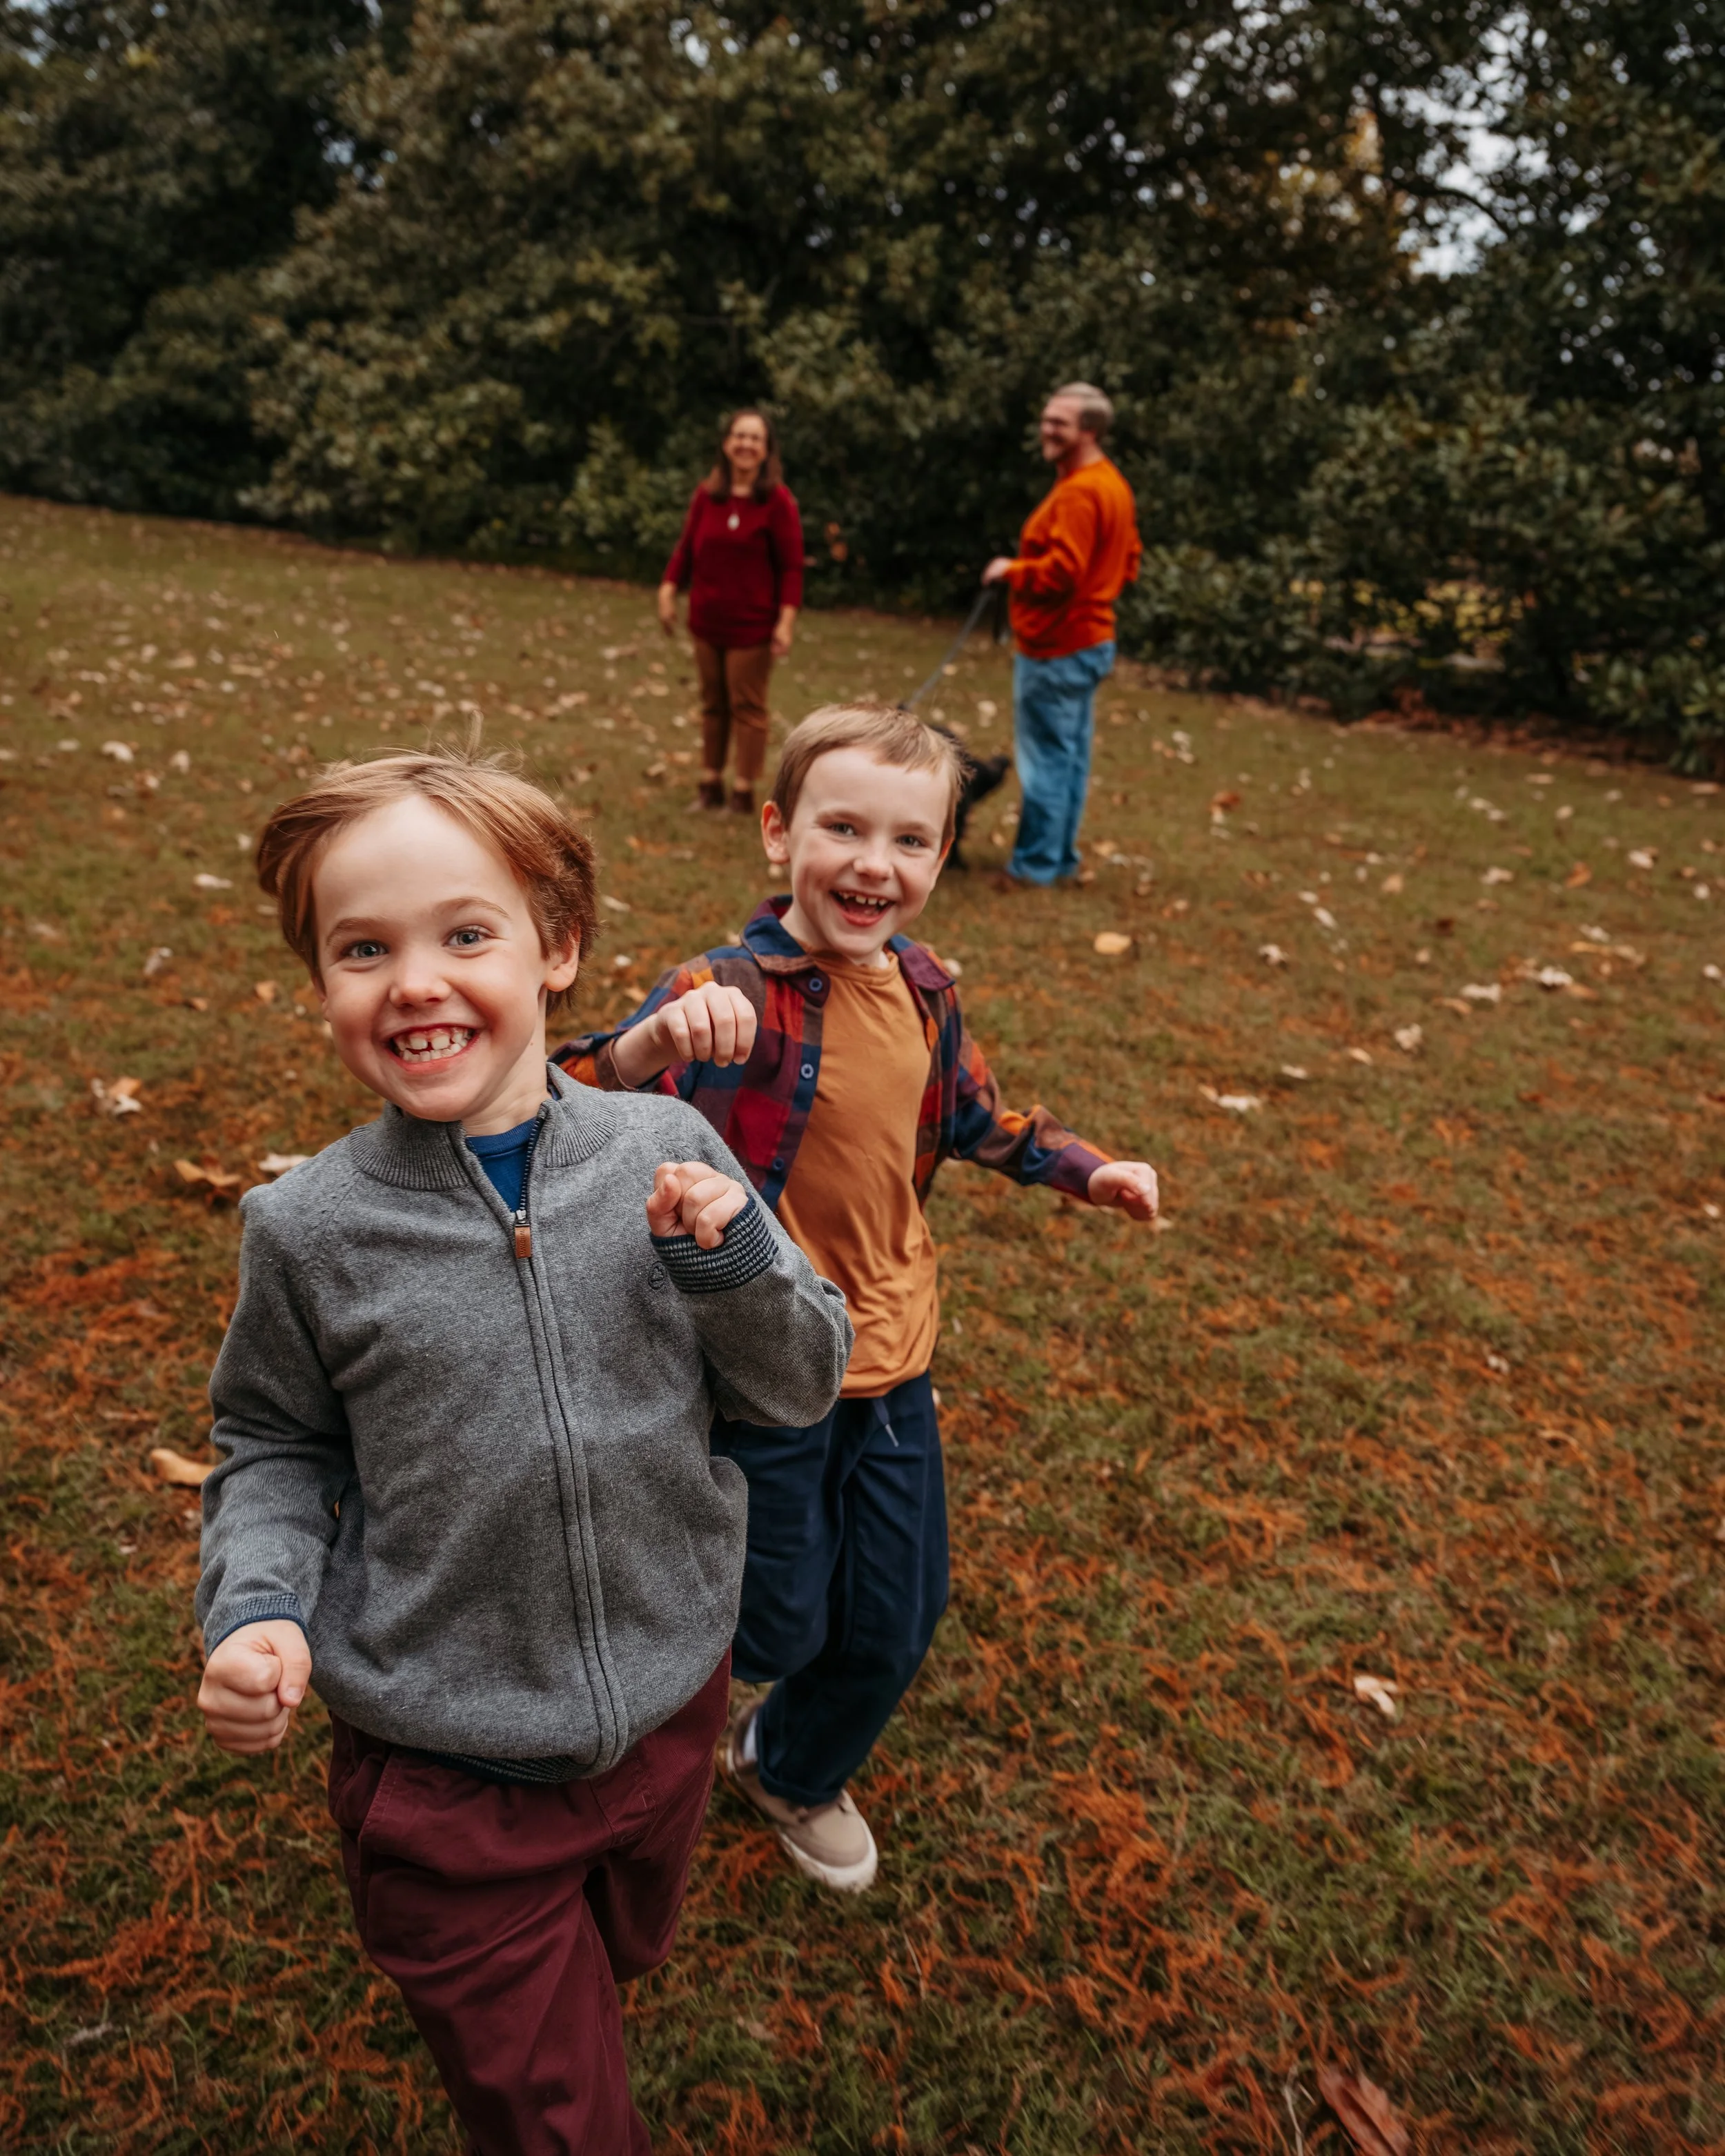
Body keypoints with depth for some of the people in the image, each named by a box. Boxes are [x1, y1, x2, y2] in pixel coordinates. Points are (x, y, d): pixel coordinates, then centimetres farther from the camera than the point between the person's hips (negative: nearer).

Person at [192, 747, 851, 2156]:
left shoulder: (664, 1155, -14)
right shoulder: (309, 1229, -15)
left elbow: (801, 1388, -5)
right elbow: (275, 1446, 1)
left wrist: (733, 1260, -23)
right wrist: (256, 1606, -16)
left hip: (672, 1708, 3)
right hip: (446, 1768, -2)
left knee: (622, 1962, 33)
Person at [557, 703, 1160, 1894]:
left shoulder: (925, 986, -2)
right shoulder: (732, 996, -23)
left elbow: (973, 1113, 17)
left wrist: (1088, 1170, 6)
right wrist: (651, 1047, -54)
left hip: (894, 1361, 6)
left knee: (896, 1627, 19)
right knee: (776, 1627, 13)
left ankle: (797, 1769, 51)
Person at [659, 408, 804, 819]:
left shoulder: (777, 500, -9)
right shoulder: (707, 494, 3)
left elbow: (791, 565, -10)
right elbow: (686, 547, 10)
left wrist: (786, 619, -15)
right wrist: (669, 591, 1)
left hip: (752, 626, -5)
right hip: (707, 621, 5)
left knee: (747, 707, 3)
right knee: (713, 704, 13)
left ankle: (744, 792, 12)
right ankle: (711, 784, 24)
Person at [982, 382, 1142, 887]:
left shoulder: (1078, 493, -19)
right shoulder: (1113, 485, 14)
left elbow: (1062, 572, -25)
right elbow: (1127, 565, 19)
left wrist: (1011, 570, -11)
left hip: (1056, 648, -10)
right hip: (1090, 639, 10)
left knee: (1045, 756, -3)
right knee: (1072, 754, 14)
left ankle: (1035, 864, 3)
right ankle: (1061, 856, 23)